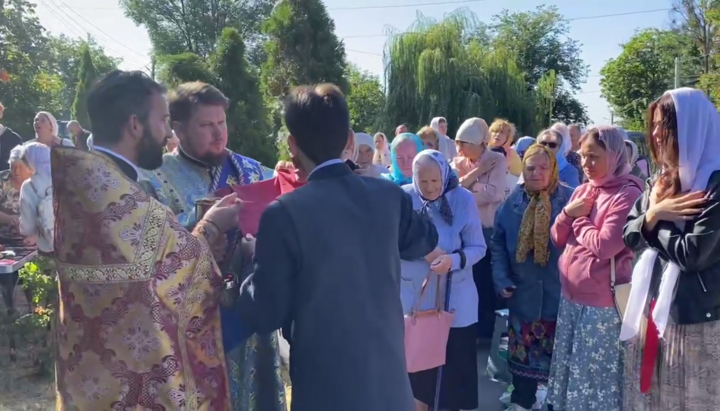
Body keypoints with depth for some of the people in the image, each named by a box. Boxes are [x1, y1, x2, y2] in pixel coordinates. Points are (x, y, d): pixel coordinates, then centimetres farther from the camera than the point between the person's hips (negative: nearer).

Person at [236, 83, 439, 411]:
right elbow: (425, 241, 16)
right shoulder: (389, 196, -4)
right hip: (391, 381, 4)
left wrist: (255, 263, 5)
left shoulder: (285, 213, -18)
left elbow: (265, 316, -11)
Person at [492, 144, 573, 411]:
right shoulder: (512, 202, 2)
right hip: (523, 292, 3)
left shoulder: (570, 199, -8)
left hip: (560, 291, -2)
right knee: (522, 351, 15)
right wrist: (501, 279, -4)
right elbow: (498, 244, 5)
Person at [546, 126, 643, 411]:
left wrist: (579, 219, -7)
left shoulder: (627, 194, -14)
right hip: (571, 296, 7)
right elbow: (558, 240, 10)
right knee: (571, 369, 20)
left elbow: (604, 246, -22)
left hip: (602, 303, -7)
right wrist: (568, 213, -8)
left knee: (597, 375, 7)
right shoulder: (582, 191, 8)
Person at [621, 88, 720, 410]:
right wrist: (652, 214, -12)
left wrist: (654, 221, -7)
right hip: (650, 305, 7)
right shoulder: (660, 180, 8)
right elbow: (629, 236, 7)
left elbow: (691, 254, -22)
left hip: (691, 315, -7)